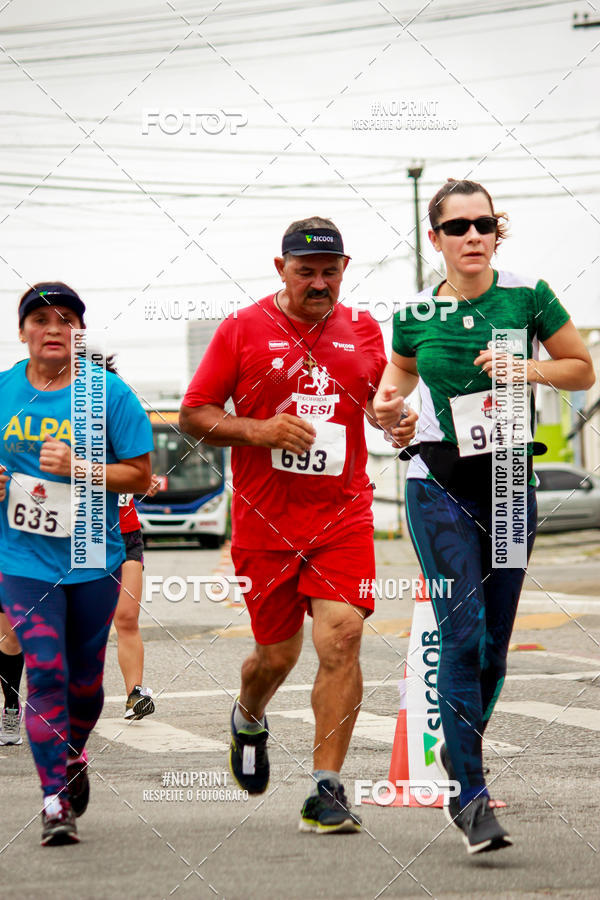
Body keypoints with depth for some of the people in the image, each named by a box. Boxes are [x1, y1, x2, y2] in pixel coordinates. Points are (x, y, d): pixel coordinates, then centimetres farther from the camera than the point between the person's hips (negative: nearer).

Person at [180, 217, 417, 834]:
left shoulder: (361, 330, 8)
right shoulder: (243, 330, -1)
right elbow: (193, 414, 0)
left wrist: (401, 419, -1)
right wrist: (259, 431, -16)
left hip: (343, 516, 1)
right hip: (265, 522, -1)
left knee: (341, 638, -15)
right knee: (277, 655, 9)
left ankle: (327, 793, -11)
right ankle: (248, 720, 45)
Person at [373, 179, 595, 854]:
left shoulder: (527, 297, -3)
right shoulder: (416, 317, -1)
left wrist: (531, 368, -12)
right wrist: (387, 401, -2)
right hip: (440, 486, -2)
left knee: (494, 639, 9)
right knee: (462, 633, -12)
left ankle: (458, 752, 33)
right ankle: (471, 796, -10)